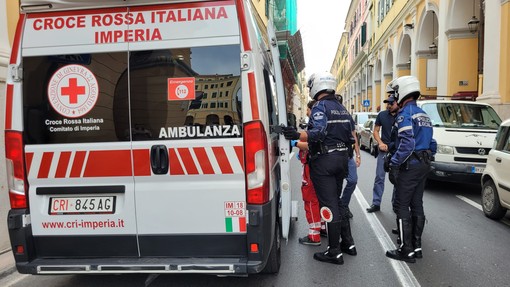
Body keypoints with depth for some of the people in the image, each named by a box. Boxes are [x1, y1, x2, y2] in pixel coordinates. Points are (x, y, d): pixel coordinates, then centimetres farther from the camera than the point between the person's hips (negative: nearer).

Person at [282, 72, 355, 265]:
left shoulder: (320, 106, -11)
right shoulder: (342, 109, 15)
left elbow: (319, 133, -27)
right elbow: (349, 137, 16)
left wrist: (297, 135, -39)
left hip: (324, 160, -9)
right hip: (341, 158, 9)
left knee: (329, 205, -3)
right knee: (336, 201, 20)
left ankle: (335, 252, 4)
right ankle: (348, 243, 26)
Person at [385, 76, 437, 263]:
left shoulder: (405, 113, -12)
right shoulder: (423, 114, 16)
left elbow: (407, 143, -23)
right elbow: (431, 143, 17)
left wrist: (394, 164, -21)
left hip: (410, 165, -9)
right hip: (424, 165, 9)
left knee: (402, 206, -3)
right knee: (417, 205, 13)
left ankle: (407, 251, 0)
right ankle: (416, 247, 20)